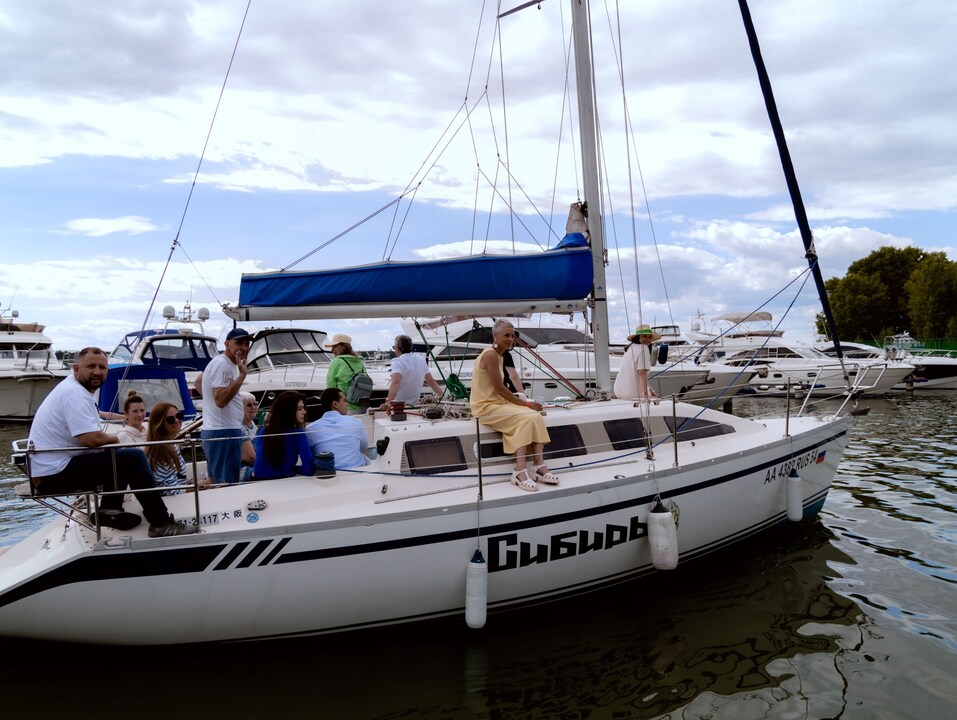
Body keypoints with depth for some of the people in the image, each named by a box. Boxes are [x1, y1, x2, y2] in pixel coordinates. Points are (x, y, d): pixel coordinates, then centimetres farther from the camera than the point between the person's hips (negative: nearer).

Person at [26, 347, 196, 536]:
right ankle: (161, 524, -16)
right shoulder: (75, 393, -17)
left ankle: (109, 509, 12)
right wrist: (113, 439, -7)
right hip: (54, 476, -11)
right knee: (134, 457, -18)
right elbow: (91, 439, -27)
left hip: (50, 470, 11)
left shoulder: (73, 389, 15)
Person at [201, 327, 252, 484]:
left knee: (214, 481, 16)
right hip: (224, 432, -11)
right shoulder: (222, 365, -15)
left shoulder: (227, 364, 17)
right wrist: (242, 375, -26)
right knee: (227, 485, -10)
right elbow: (220, 400, -25)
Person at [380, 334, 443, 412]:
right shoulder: (421, 360, 8)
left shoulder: (397, 362, -12)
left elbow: (395, 382, -29)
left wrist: (388, 402, -41)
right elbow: (432, 381, 12)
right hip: (414, 405, 6)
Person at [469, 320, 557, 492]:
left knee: (535, 416, -13)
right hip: (485, 407, -9)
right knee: (526, 418, -27)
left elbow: (498, 390, 13)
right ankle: (520, 471, -28)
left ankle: (539, 465, -19)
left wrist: (522, 402, 1)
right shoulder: (491, 355, -15)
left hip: (498, 402, 9)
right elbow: (499, 388, -17)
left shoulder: (497, 355, 16)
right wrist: (524, 403, -10)